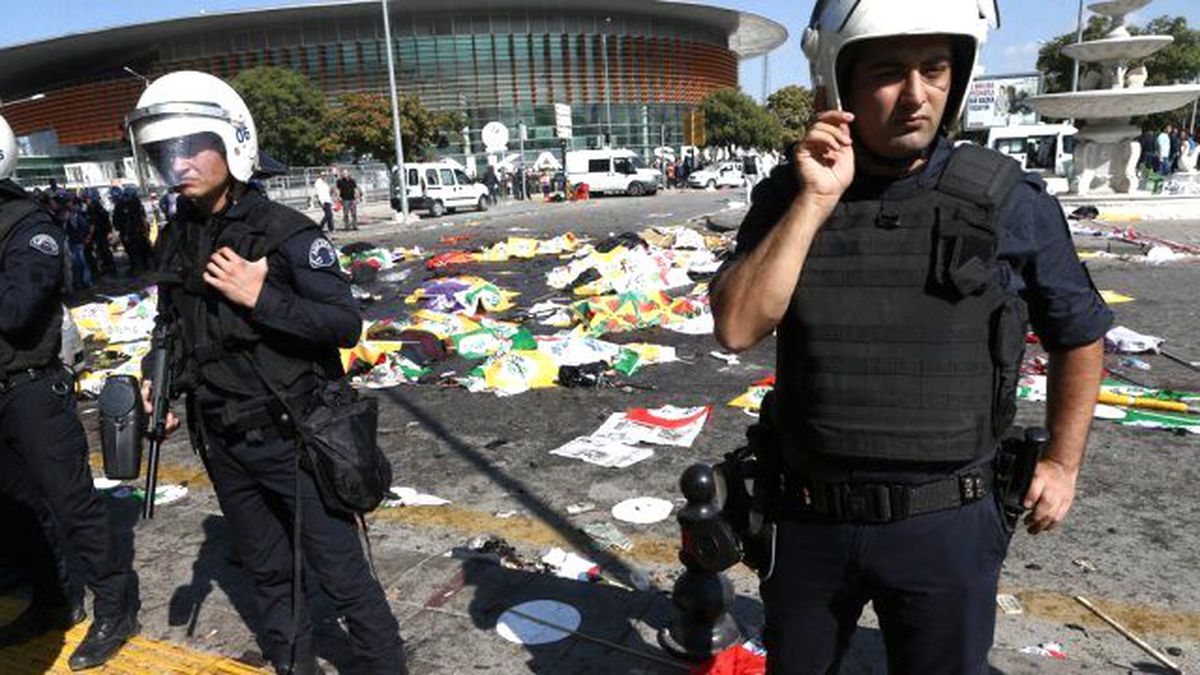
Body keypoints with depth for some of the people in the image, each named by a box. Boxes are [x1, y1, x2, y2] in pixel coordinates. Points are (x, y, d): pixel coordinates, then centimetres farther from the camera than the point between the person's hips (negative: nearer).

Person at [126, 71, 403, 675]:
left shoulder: (284, 231, -14)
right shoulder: (178, 240, 5)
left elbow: (346, 325, -18)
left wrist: (261, 297, -26)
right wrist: (164, 384, 2)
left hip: (290, 436, -6)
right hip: (222, 442, 6)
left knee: (341, 573, 3)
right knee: (266, 570, 21)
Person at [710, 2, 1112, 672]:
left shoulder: (1008, 201, -8)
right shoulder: (789, 195, -5)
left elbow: (1080, 333, 7)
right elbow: (737, 328, -19)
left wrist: (1064, 462, 6)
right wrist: (816, 201, -23)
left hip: (946, 523, -1)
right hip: (812, 517, 2)